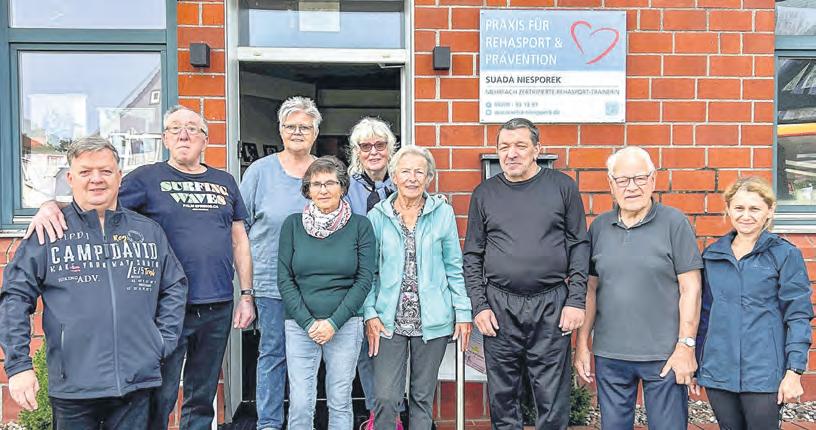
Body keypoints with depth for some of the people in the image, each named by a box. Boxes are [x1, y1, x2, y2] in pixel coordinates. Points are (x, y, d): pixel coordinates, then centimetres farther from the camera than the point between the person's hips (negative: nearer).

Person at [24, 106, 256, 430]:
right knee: (159, 400, 5)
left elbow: (239, 240, 12)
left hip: (218, 308, 4)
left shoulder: (224, 182, 11)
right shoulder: (147, 178, 1)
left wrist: (247, 296, 8)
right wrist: (53, 205, -29)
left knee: (202, 398, 17)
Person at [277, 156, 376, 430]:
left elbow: (365, 279, -2)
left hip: (345, 325, 0)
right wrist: (308, 322, -7)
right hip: (300, 325, 1)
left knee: (340, 403, 8)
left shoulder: (360, 226, 0)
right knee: (300, 405, 1)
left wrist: (334, 322, -9)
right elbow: (284, 279, 2)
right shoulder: (292, 225, 3)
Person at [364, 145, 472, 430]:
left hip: (432, 320, 1)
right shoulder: (377, 217, 1)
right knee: (385, 398, -3)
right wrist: (370, 314, -4)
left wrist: (463, 312, 1)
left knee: (423, 397, 11)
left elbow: (454, 268, 4)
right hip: (389, 320, 0)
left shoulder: (443, 213, 1)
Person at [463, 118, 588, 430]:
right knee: (502, 395, 10)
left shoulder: (562, 186, 3)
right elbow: (473, 256, 8)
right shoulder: (484, 193, 7)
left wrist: (576, 301, -4)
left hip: (551, 304, -1)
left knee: (553, 397, 5)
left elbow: (579, 246, 3)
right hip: (499, 307, 2)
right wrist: (479, 306, 0)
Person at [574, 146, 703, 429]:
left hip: (663, 355, -3)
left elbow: (690, 289, -5)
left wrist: (686, 346, -9)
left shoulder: (674, 223, -4)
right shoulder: (599, 227, 5)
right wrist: (582, 343, 7)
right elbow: (590, 289, 9)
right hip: (609, 355, 3)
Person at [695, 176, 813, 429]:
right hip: (718, 370, 4)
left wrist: (794, 372, -11)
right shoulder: (712, 255, 7)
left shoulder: (785, 254, -4)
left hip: (763, 373, -3)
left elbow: (798, 317, -5)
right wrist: (696, 363, 13)